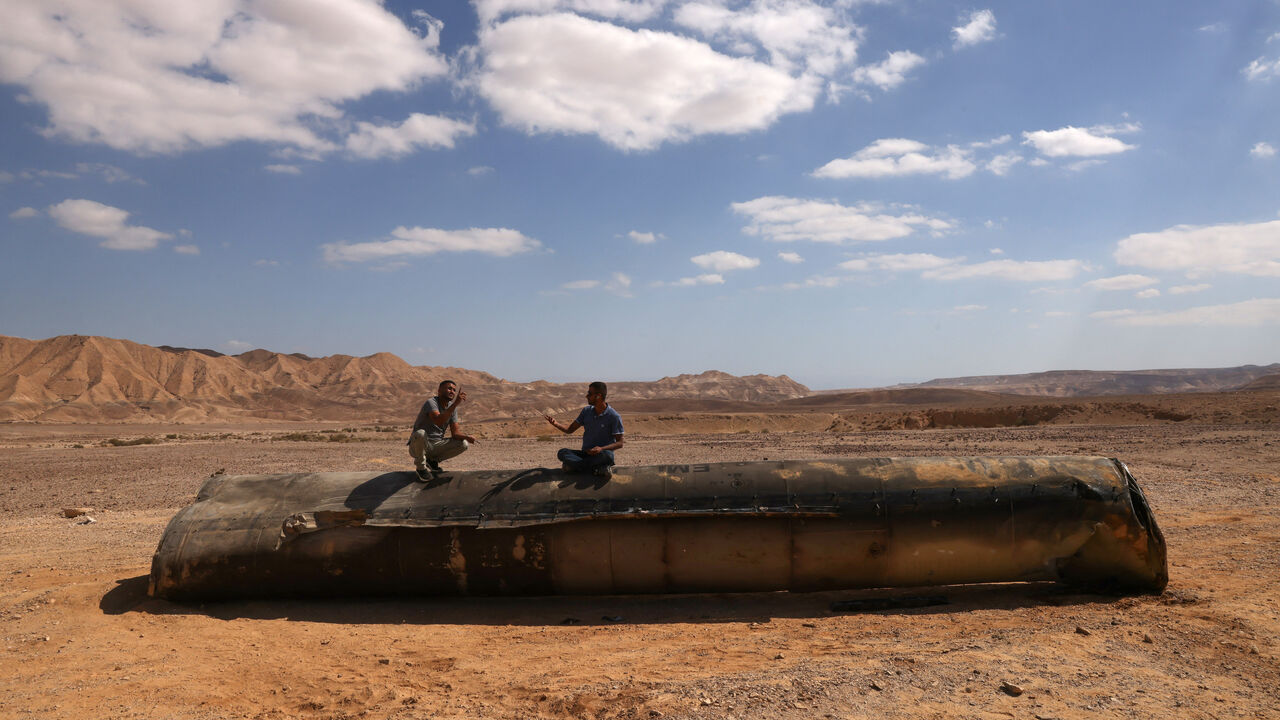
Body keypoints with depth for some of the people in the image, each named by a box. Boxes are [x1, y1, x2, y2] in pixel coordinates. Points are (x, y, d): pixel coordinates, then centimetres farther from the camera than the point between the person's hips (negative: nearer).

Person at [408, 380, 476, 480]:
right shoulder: (431, 402, -17)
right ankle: (421, 467, -12)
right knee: (420, 433, -39)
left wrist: (467, 437, -20)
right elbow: (438, 421, -37)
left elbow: (455, 432, 1)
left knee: (464, 444, -11)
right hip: (418, 446, -6)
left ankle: (432, 460, 9)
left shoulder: (452, 407, 4)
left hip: (436, 445, 6)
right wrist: (455, 404, -41)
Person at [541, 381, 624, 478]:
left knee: (607, 455, -39)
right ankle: (597, 468, -29)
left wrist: (601, 448, -25)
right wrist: (556, 424, -9)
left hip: (602, 453, -5)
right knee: (562, 453, -21)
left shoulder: (614, 416, -9)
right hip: (586, 453, 5)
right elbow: (570, 429, 10)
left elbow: (619, 443, -9)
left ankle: (574, 465, -25)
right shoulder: (587, 411, 7)